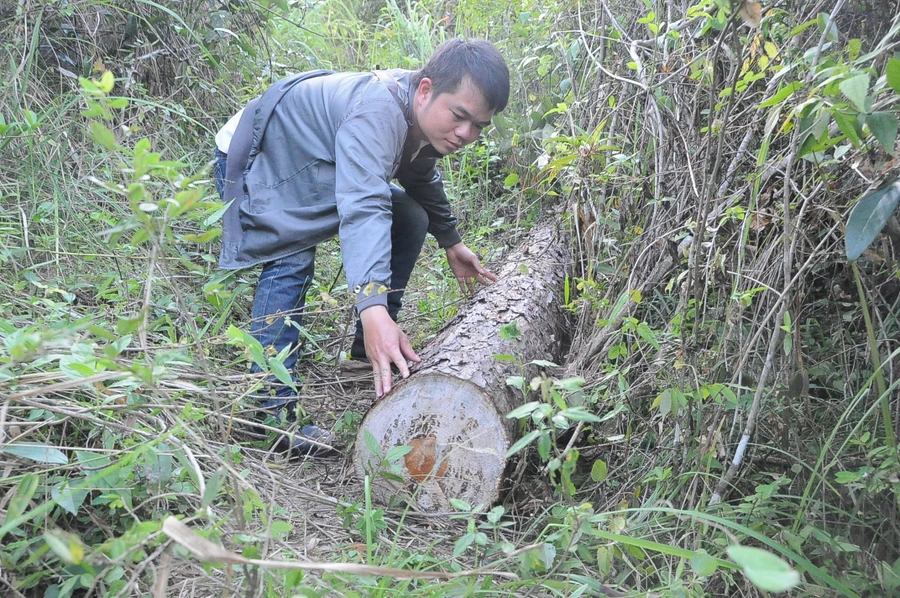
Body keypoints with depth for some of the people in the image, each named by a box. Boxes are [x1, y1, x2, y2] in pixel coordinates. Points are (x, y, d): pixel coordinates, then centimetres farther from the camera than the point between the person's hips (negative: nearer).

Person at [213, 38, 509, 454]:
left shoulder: (425, 118, -8)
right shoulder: (378, 111, -38)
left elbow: (423, 182, 14)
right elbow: (362, 207, -52)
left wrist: (451, 242, 23)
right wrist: (373, 308, -63)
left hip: (314, 167, 9)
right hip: (256, 163, -9)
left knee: (409, 220, 2)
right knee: (291, 264, -30)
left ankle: (372, 354, 7)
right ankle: (271, 410, -27)